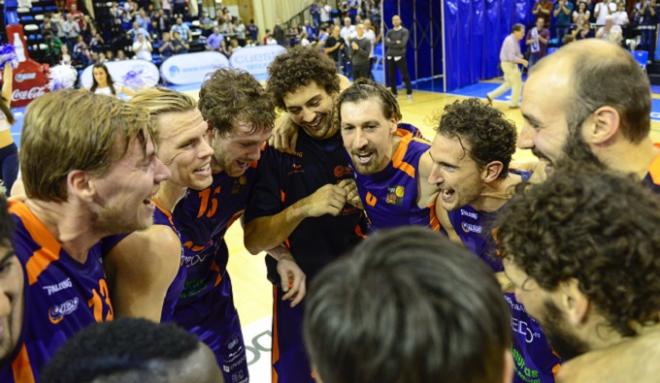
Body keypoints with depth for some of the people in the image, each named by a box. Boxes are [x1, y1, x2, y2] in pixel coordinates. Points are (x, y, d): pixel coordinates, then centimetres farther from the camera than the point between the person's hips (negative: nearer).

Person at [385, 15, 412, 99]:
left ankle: (409, 92, 4)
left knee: (405, 75, -4)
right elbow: (386, 43, -5)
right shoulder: (389, 32, 10)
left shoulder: (405, 31, -1)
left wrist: (391, 43, -7)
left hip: (400, 56, -4)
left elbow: (403, 43, -14)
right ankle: (393, 93, 18)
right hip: (390, 56, 4)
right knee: (392, 76, 8)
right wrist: (396, 42, -12)